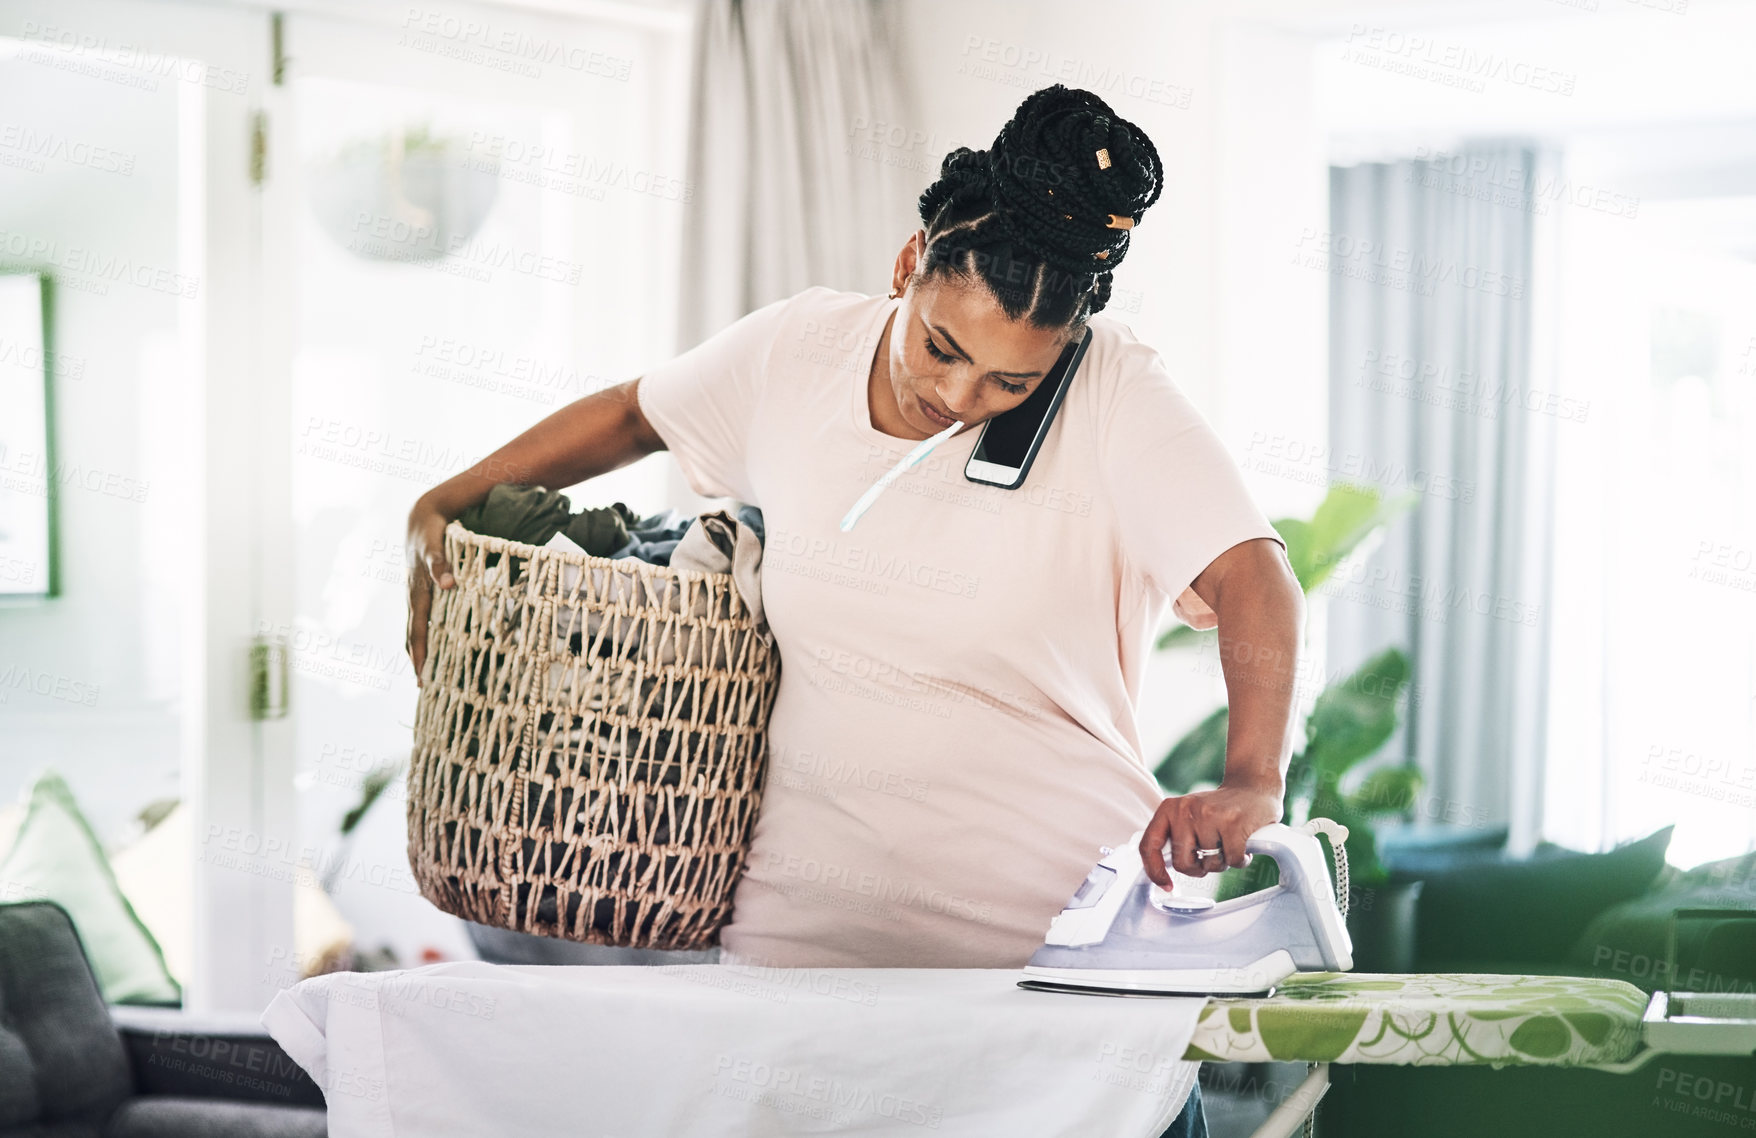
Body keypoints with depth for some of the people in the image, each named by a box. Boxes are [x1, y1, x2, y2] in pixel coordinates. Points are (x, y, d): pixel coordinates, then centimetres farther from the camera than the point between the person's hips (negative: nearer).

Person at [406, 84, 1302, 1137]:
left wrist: (1250, 785, -36)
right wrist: (443, 508, 16)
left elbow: (1255, 579, -20)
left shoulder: (1115, 395, -10)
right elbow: (630, 415, 21)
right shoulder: (797, 351, 3)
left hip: (1057, 946, -3)